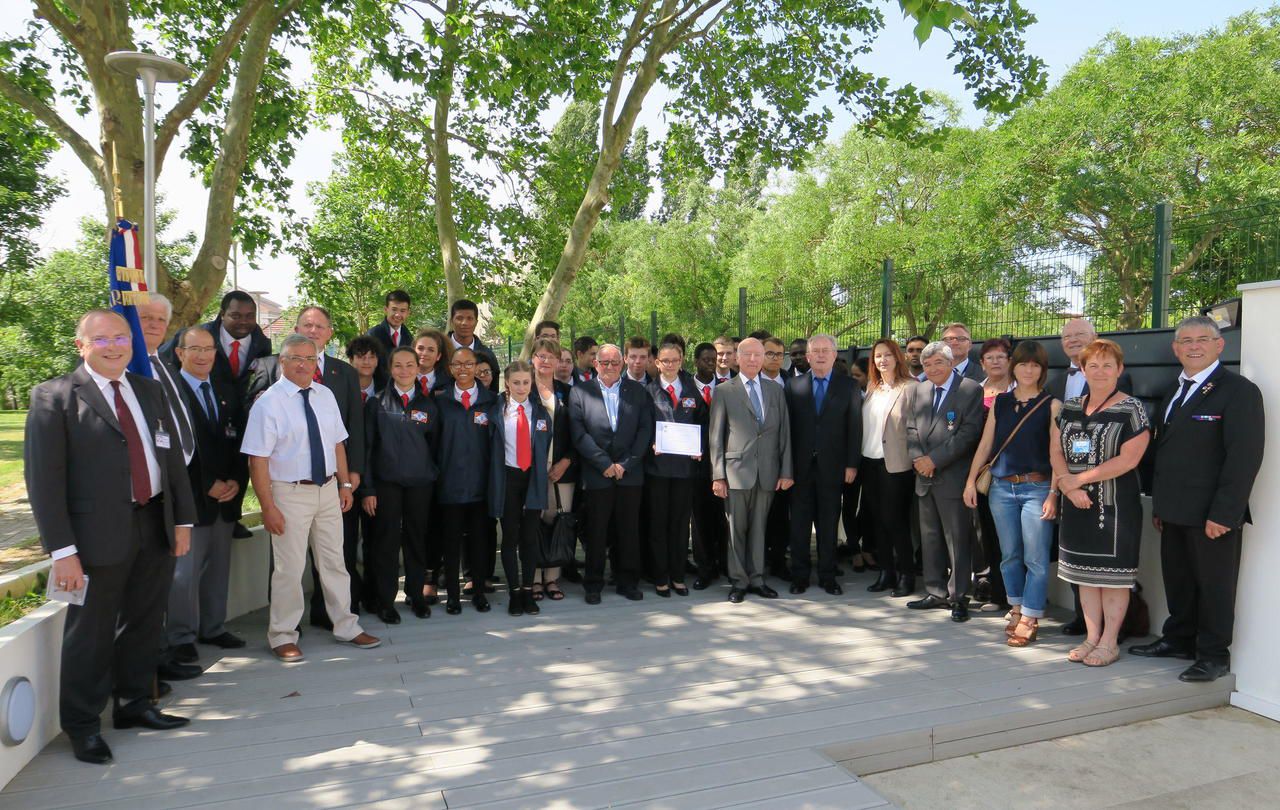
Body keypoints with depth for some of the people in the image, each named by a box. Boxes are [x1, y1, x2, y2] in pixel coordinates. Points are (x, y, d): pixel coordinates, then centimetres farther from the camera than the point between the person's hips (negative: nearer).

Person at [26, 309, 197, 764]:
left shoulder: (149, 392, 11)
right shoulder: (54, 397, -6)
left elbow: (172, 457, 13)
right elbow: (42, 477, -10)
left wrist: (182, 519, 8)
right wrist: (62, 549, -15)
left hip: (156, 529, 5)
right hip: (100, 536, -5)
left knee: (145, 625, 16)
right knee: (91, 633, 6)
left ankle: (133, 705, 34)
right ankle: (83, 727, 23)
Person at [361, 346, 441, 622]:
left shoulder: (428, 405, 7)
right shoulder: (377, 403, 1)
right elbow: (366, 446, 0)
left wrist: (434, 477, 6)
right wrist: (366, 488, -5)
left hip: (420, 483, 2)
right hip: (386, 482, -2)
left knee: (417, 539, 8)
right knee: (387, 540, 1)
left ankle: (416, 594, 23)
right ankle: (385, 601, 13)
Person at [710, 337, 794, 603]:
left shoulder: (776, 391, 11)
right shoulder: (724, 392, 1)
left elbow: (784, 433, 9)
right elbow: (715, 436, -1)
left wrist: (786, 471, 3)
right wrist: (718, 476, -6)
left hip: (768, 472, 3)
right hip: (736, 471, -3)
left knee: (759, 529, 10)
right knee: (736, 529, 4)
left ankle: (756, 579, 21)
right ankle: (738, 581, 15)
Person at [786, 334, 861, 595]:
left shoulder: (849, 386, 4)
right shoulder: (793, 385, 5)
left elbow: (855, 427, 1)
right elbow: (787, 426, 1)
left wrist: (852, 464, -4)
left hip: (832, 466, 0)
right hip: (800, 466, 0)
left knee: (828, 524, 7)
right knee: (799, 524, 6)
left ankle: (827, 576, 18)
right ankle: (800, 576, 16)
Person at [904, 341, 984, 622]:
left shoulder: (971, 389, -6)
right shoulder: (919, 390, 13)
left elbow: (969, 432, -13)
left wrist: (935, 459, -15)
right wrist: (917, 458, -5)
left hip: (953, 477, -6)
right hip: (925, 477, 6)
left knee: (958, 540, -1)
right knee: (930, 538, 12)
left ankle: (958, 597, 8)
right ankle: (936, 592, 23)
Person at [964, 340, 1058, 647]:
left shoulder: (1051, 406, -2)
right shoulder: (1000, 402, 9)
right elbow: (985, 443, 10)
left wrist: (1054, 494, -12)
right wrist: (971, 480, 4)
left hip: (1037, 489, -4)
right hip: (1001, 487, 4)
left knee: (1035, 559, -2)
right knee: (1009, 555, 11)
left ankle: (1030, 620, 7)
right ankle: (1016, 610, 24)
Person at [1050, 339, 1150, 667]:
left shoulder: (1131, 409, -7)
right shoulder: (1069, 408, 10)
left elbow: (1128, 459, -15)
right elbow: (1055, 449, 6)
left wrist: (1079, 478, -15)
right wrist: (1069, 484, -11)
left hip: (1115, 504, -5)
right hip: (1076, 504, 5)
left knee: (1112, 573, 3)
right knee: (1085, 571, 11)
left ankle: (1109, 642, 14)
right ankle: (1092, 636, 22)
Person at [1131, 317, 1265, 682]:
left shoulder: (1239, 391, -9)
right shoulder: (1173, 392, 15)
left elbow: (1245, 457, -16)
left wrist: (1224, 513, -19)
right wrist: (1160, 504, 13)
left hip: (1212, 514, -7)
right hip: (1175, 511, 7)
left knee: (1214, 584, 5)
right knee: (1177, 580, 15)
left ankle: (1214, 655, 17)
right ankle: (1178, 639, 29)